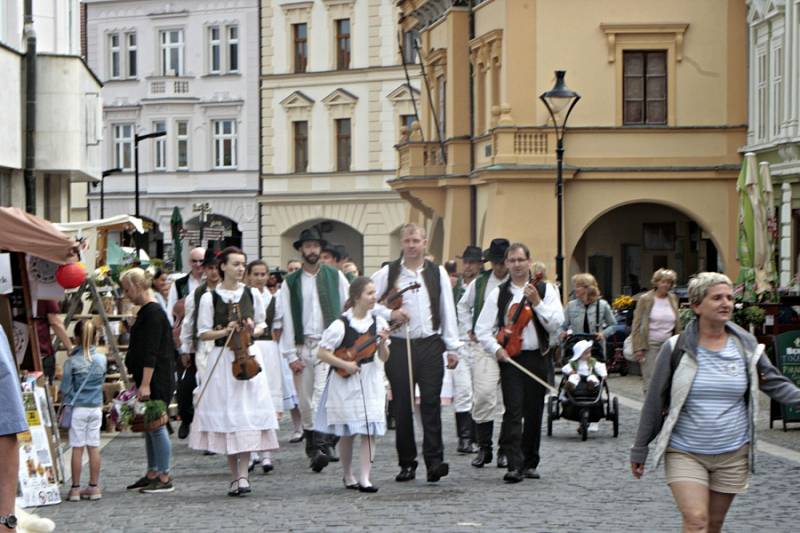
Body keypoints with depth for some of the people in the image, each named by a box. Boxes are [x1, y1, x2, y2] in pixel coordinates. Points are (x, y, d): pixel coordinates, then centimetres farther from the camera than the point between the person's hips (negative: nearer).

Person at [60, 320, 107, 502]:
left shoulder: (72, 361, -11)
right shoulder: (102, 359, 0)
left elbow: (65, 388, -6)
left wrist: (64, 405, 8)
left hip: (77, 408, -3)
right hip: (96, 407, 3)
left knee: (77, 448, 0)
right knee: (94, 447, 7)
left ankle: (75, 488, 3)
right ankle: (94, 487, 11)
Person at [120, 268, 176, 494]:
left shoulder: (153, 313, -15)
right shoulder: (146, 312, 15)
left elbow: (151, 353, -20)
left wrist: (145, 384, -23)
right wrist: (139, 381, 23)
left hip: (157, 380, -10)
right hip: (147, 380, 10)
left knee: (155, 425, -6)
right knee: (149, 427, 13)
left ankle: (165, 478, -3)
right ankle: (153, 474, 19)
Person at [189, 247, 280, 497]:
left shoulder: (252, 295, 7)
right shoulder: (210, 298, 1)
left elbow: (262, 323, 17)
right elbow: (203, 333, 2)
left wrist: (254, 330, -4)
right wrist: (225, 331, -13)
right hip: (221, 359, -1)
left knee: (247, 414, -9)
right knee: (226, 415, 0)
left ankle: (243, 473, -9)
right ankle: (234, 476, 10)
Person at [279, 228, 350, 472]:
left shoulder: (335, 276, 9)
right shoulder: (290, 282, 8)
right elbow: (286, 320, 4)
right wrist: (291, 355, -2)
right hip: (302, 346, 2)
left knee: (323, 392, -19)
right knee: (306, 402, 3)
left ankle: (322, 444, -23)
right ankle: (312, 448, 10)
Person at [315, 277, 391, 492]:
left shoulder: (378, 323, 1)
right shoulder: (341, 324, -11)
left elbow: (384, 358, 5)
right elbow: (322, 353, -9)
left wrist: (382, 343, -14)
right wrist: (345, 365, -16)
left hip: (370, 381, 3)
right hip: (345, 384, -3)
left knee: (370, 430, -4)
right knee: (348, 432, 5)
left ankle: (364, 478, -3)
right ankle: (348, 476, 22)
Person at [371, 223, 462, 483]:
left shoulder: (438, 273, 8)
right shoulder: (388, 273, 4)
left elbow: (447, 312, 8)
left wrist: (452, 347, 3)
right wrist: (389, 314, -11)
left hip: (430, 344, 0)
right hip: (399, 346, 0)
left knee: (431, 403, -6)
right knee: (402, 406, 3)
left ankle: (434, 461, -8)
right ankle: (407, 463, 12)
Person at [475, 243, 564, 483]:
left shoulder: (546, 290, 5)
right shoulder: (498, 293, 6)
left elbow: (555, 324, -5)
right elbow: (482, 329, 5)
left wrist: (537, 302, -15)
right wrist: (496, 348, -10)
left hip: (538, 357, 1)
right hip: (510, 358, -1)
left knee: (534, 413, 8)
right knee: (513, 411, -13)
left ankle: (530, 463, 21)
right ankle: (515, 465, -18)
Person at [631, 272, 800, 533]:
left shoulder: (746, 346, 1)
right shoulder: (677, 348, -7)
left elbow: (776, 384, 7)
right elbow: (654, 401, 0)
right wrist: (639, 450, 4)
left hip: (733, 454, 3)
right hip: (685, 453, -3)